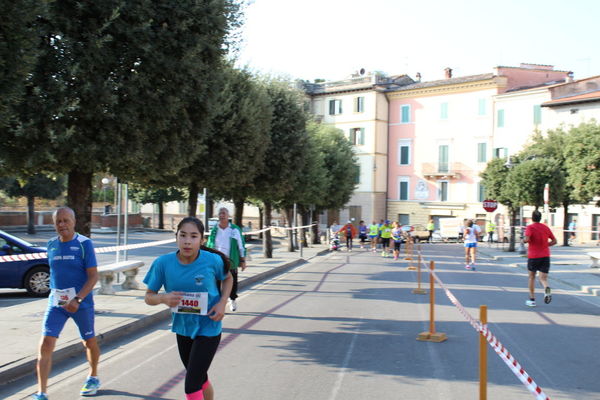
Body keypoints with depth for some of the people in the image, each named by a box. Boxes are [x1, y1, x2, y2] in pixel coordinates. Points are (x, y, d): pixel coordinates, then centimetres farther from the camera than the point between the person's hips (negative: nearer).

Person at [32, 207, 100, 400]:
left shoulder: (84, 244, -11)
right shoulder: (51, 245, 3)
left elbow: (93, 277, -14)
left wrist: (77, 300, -24)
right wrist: (57, 295, 13)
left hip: (81, 302, -3)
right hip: (56, 302, 3)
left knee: (89, 342, 14)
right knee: (45, 345, -8)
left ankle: (93, 377, 38)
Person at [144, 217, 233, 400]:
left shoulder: (213, 260, -18)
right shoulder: (163, 263, -16)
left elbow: (228, 278, 4)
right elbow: (149, 297, -6)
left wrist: (222, 303, -12)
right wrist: (163, 298, -28)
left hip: (208, 329, -3)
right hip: (182, 328, 3)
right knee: (200, 379, 22)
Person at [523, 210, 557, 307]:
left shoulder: (530, 227, -6)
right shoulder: (546, 227, 8)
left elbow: (527, 239, -22)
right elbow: (554, 241, 11)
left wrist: (523, 240, -1)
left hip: (533, 256, -2)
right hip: (545, 256, 3)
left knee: (532, 277, 15)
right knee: (543, 278, 2)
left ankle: (532, 300, 19)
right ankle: (547, 289, -32)